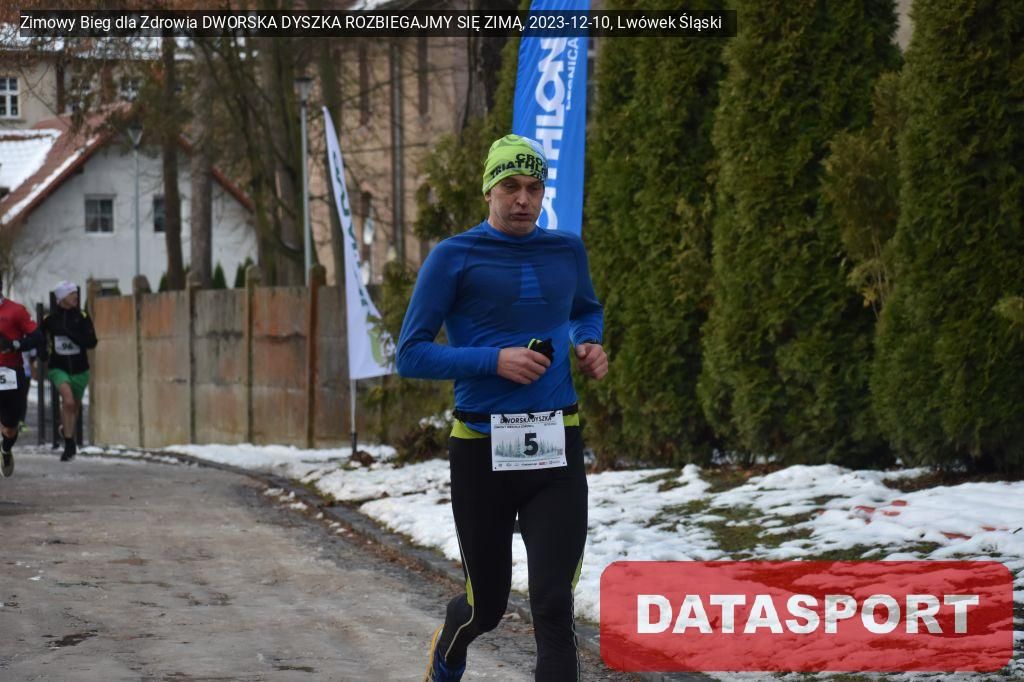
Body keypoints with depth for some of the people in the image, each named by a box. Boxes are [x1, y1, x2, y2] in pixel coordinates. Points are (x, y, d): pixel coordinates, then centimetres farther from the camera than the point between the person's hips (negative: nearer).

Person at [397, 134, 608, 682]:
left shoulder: (566, 252, 7)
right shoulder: (454, 258, -5)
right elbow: (411, 355, -6)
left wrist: (589, 344, 6)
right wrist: (494, 360, -17)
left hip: (558, 451, 2)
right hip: (482, 450, -2)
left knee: (554, 607, -11)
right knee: (487, 607, 13)